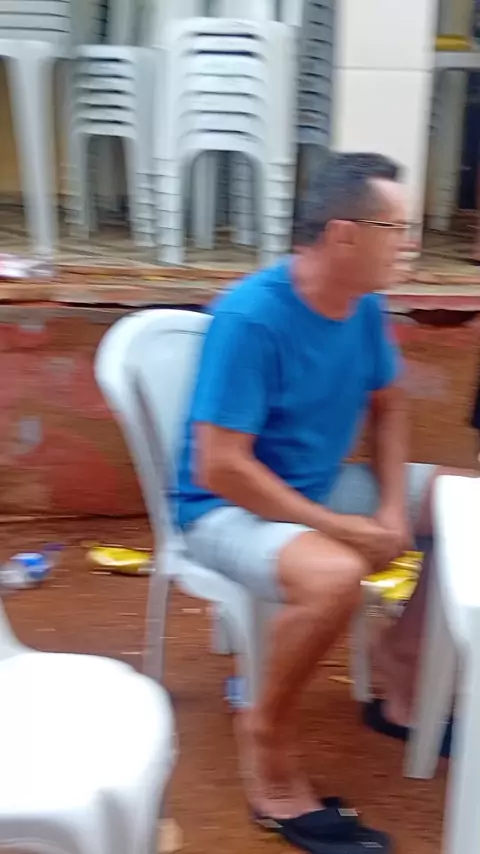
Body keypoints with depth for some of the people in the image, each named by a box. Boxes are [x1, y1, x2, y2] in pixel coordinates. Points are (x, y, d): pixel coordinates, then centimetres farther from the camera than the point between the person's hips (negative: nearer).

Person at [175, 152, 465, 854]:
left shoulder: (366, 306, -3)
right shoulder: (250, 318, -26)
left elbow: (387, 406, 11)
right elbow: (220, 467, -27)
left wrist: (393, 508, -5)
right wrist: (341, 528, -22)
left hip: (324, 486, 8)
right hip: (231, 505, -8)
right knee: (334, 576, -37)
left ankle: (405, 659, 14)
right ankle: (269, 739, -12)